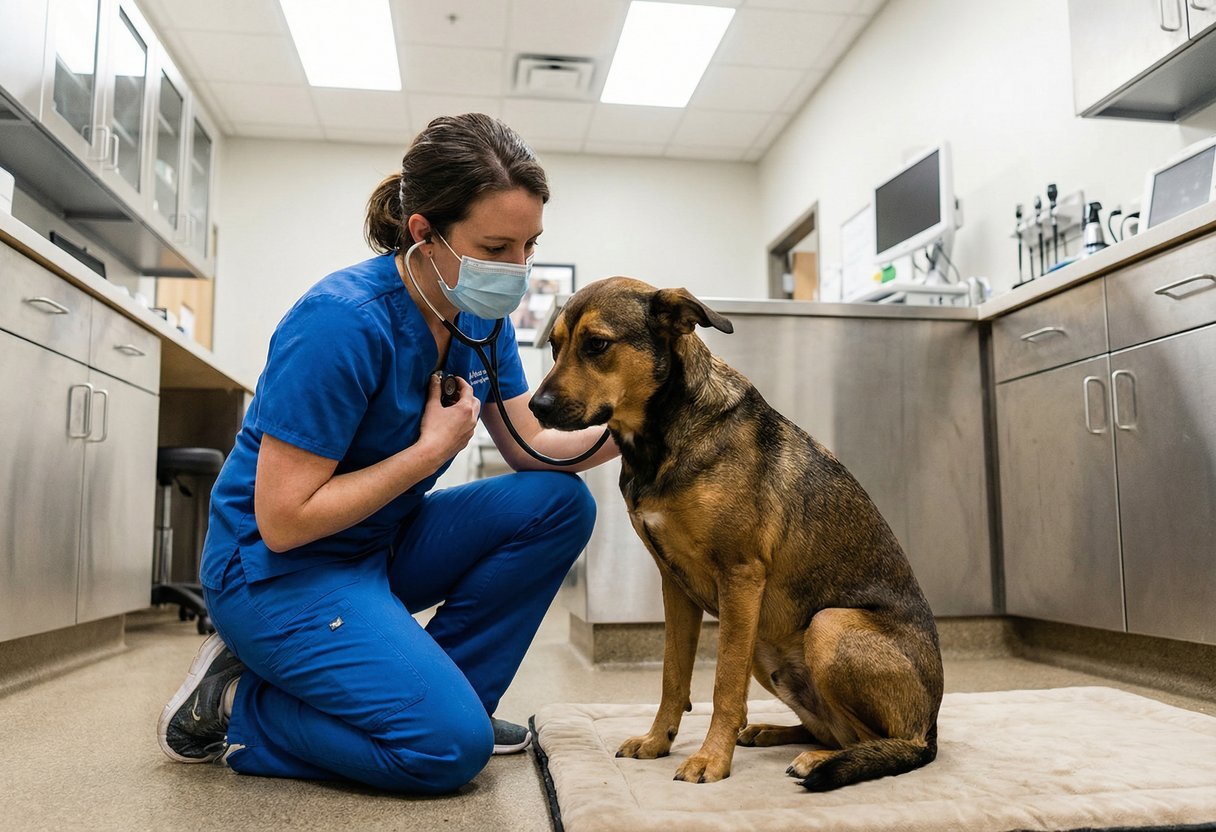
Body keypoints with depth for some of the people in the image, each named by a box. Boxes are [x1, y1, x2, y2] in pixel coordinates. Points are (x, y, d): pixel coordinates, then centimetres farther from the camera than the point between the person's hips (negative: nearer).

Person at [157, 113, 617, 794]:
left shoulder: (482, 317, -3)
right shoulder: (345, 321, -27)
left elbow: (532, 446, 1)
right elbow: (282, 521, -25)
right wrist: (432, 449, -21)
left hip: (383, 544, 8)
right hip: (276, 565, -8)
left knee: (560, 501, -6)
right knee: (451, 747, -21)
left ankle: (445, 693, 4)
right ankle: (233, 707, 0)